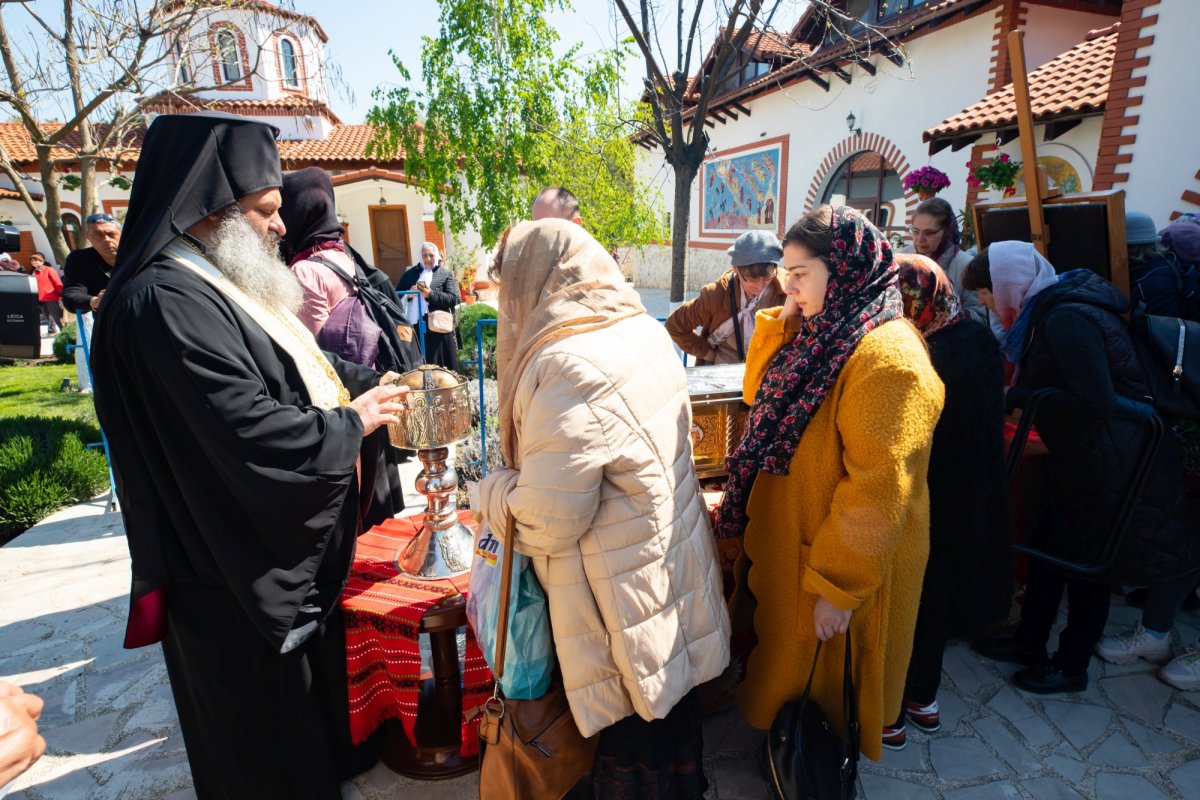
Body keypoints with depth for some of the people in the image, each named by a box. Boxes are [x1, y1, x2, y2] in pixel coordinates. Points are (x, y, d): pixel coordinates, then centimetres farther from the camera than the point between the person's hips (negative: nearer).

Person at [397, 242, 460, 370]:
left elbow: (454, 299, -5)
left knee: (439, 367, -1)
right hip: (414, 327, 3)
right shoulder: (410, 272, 17)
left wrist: (430, 294, -16)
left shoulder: (445, 273, 6)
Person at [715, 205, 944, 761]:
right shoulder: (824, 333, 2)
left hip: (836, 562, -8)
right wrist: (781, 321, -4)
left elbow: (878, 490, -28)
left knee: (819, 679, 15)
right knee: (786, 651, 26)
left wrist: (838, 589, -22)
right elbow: (760, 393, 11)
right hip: (788, 538, 8)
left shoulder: (888, 359, -26)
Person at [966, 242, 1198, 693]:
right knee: (1047, 546, 17)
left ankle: (1071, 668, 28)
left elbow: (1095, 401, -29)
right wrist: (1018, 395, 0)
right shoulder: (1051, 309, 5)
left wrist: (1018, 396, -20)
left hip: (1112, 464, -9)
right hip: (1082, 458, 9)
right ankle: (1029, 644, 34)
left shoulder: (1066, 318, -24)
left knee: (1087, 562, 7)